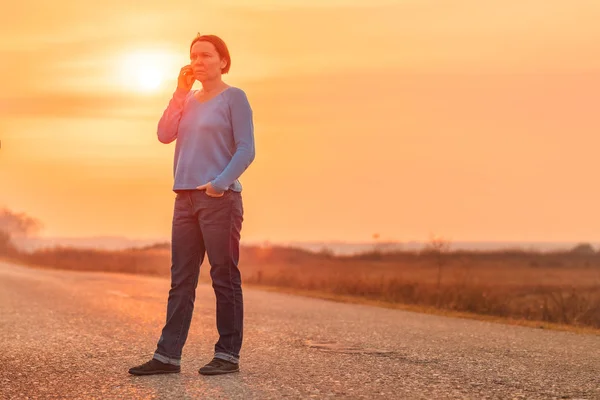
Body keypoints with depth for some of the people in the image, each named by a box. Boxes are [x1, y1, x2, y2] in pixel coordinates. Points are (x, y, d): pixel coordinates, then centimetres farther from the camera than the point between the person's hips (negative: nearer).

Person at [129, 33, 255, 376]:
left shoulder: (234, 97, -1)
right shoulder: (190, 100, 16)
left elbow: (246, 149, -7)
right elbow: (165, 134, 4)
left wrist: (220, 184, -18)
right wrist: (181, 93, 0)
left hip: (220, 199, -6)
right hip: (186, 199, 6)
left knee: (224, 277, -3)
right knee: (181, 279, 5)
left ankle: (228, 354, 2)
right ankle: (168, 355, 5)